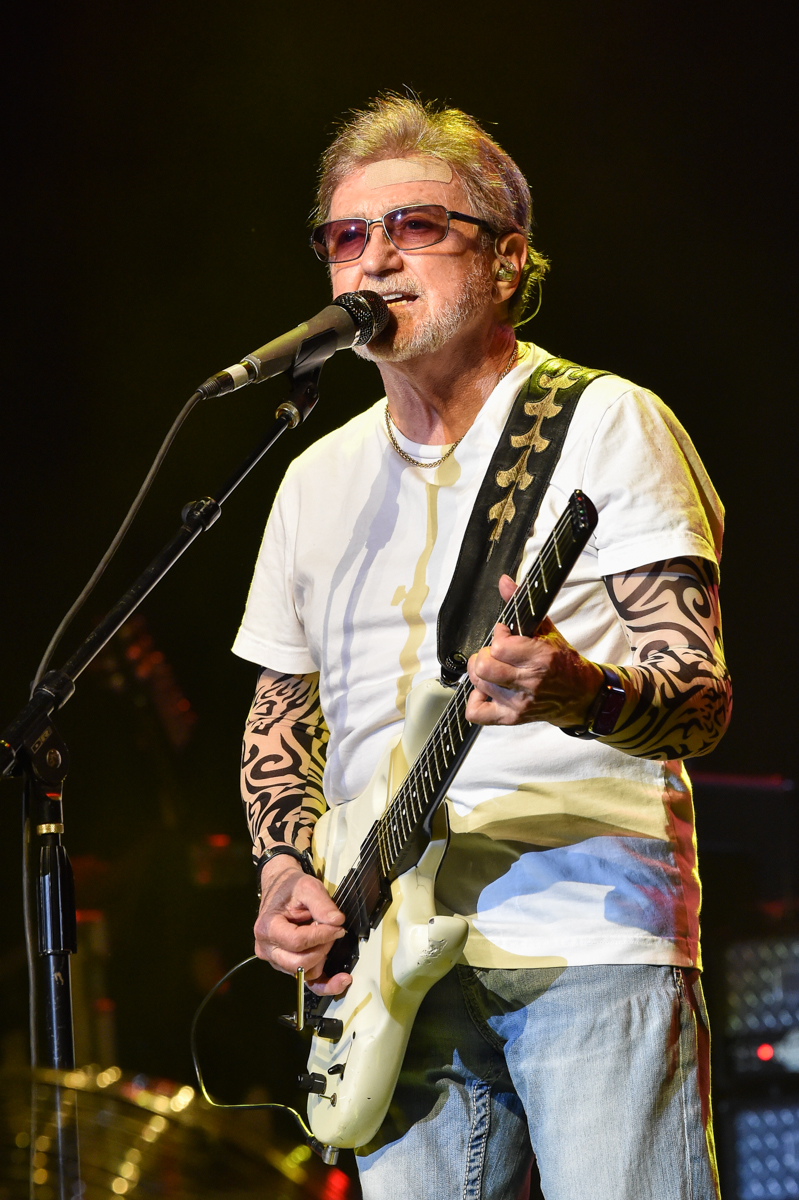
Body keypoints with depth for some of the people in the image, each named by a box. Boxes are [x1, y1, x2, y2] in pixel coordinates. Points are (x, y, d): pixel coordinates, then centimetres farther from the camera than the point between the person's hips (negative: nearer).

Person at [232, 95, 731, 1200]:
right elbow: (280, 715, 25)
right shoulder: (319, 479, 18)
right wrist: (285, 876, 5)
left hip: (591, 941, -5)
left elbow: (702, 696, -7)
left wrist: (578, 693, -30)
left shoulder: (605, 423, 0)